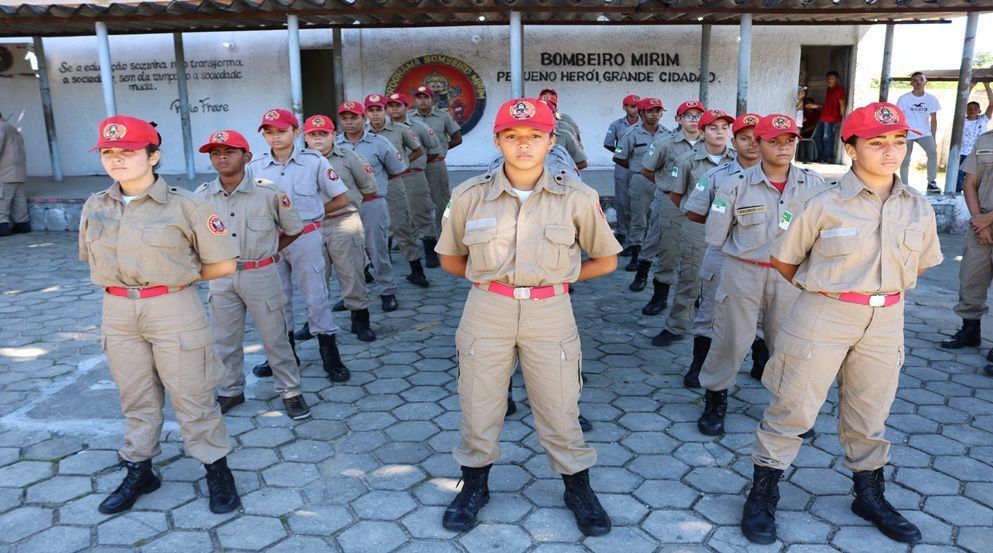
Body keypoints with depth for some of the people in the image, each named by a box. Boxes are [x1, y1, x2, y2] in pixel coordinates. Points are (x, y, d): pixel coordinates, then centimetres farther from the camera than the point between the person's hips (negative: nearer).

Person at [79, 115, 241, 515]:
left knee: (192, 397, 5)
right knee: (135, 399, 17)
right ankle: (139, 472, 34)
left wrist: (176, 277, -1)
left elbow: (224, 264, -9)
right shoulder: (95, 207, 5)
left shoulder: (184, 205, -12)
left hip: (174, 310, -5)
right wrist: (124, 282, 5)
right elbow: (92, 258, 19)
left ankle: (217, 470, 21)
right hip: (118, 313, 5)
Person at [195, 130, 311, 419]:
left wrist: (268, 252, 6)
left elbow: (293, 229, 2)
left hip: (261, 274, -3)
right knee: (224, 340, 15)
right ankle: (230, 391, 34)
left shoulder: (268, 191, -12)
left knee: (275, 337, 7)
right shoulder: (202, 196, -4)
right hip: (221, 278, 3)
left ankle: (290, 391, 21)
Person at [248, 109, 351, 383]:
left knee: (315, 296, 1)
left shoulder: (314, 161, -5)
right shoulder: (255, 166, 1)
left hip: (306, 238, -3)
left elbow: (341, 199, 0)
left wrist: (309, 214, 1)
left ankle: (330, 355, 11)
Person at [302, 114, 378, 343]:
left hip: (345, 223, -2)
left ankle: (360, 321, 16)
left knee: (351, 274, 3)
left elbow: (369, 188, 7)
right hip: (311, 227, 2)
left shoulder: (348, 157, 0)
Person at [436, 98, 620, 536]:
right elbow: (450, 259, 10)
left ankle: (578, 489, 34)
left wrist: (554, 276, 2)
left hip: (550, 314, -1)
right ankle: (474, 486, 37)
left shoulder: (577, 198, -7)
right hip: (487, 311, 1)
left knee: (560, 412, 10)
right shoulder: (469, 196, -5)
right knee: (478, 407, 14)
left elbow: (606, 260, 5)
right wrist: (490, 278, 2)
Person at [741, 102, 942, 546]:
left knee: (869, 416, 18)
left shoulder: (918, 207, 1)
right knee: (792, 409, 3)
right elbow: (784, 260, -3)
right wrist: (821, 291, 4)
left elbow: (920, 262, 18)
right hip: (824, 317, -4)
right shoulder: (825, 204, -12)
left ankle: (870, 496, 38)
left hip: (886, 321, 4)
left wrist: (882, 291, 10)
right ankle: (762, 495, 18)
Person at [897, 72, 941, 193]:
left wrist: (933, 137, 3)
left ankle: (931, 183, -14)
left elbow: (933, 119, 5)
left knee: (933, 152, -21)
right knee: (905, 160, 3)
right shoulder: (904, 99, -6)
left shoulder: (931, 99, 1)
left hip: (924, 133, 1)